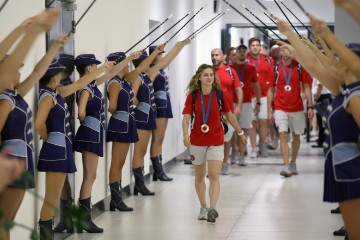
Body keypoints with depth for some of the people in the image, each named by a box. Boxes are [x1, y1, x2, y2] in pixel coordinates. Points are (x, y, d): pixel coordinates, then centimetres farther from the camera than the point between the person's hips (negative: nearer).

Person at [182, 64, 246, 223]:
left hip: (216, 141, -1)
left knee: (214, 176, -13)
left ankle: (212, 209, -21)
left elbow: (229, 115, 8)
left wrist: (240, 132, 16)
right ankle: (203, 207, 28)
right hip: (197, 141, 1)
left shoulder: (220, 95, -4)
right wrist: (185, 134, -30)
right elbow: (186, 118, -13)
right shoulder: (192, 96, -6)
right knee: (199, 176, 13)